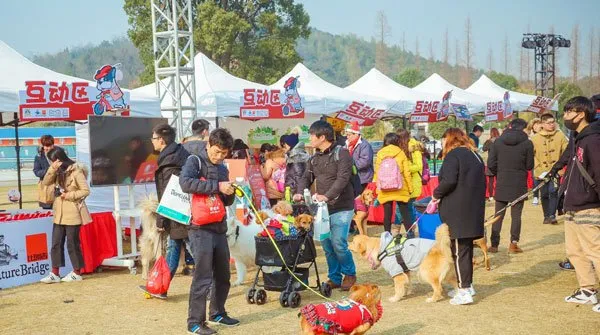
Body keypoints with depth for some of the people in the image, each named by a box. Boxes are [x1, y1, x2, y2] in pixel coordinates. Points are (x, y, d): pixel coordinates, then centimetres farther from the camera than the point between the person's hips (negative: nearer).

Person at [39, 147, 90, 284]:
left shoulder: (76, 171, -12)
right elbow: (46, 182, 2)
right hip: (59, 213, 7)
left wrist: (69, 195, -18)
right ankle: (55, 274, 10)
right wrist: (53, 169, -11)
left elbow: (86, 190, -12)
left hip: (73, 214, -7)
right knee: (56, 243, 6)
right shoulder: (58, 172, 9)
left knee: (72, 243, 1)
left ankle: (77, 273, 14)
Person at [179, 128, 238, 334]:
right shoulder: (195, 161, -5)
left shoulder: (222, 169, 16)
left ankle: (217, 313, 30)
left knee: (223, 276, 15)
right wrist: (217, 186, -26)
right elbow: (185, 183, -25)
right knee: (203, 277, -8)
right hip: (200, 229, -7)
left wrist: (230, 192, -3)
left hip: (219, 228, 7)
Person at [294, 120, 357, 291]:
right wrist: (300, 193, -8)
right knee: (327, 245, 7)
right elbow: (307, 178, 14)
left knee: (338, 244, -10)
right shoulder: (315, 158, 13)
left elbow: (342, 179, -20)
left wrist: (327, 196, -31)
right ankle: (334, 278, 20)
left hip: (341, 208, -6)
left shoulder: (342, 153, -9)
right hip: (322, 208, 7)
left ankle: (350, 274, 12)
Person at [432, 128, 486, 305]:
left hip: (457, 211, -8)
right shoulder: (475, 155, 16)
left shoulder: (453, 155, -9)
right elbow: (481, 182, 18)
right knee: (467, 248, 17)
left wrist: (436, 194, -5)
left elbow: (449, 181, -20)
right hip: (474, 209, 8)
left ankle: (464, 292, -6)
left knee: (459, 250, -5)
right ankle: (468, 285, 26)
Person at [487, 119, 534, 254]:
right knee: (516, 216, 5)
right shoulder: (527, 143, -6)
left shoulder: (498, 142, 0)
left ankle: (494, 244, 11)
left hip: (501, 184, 2)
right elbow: (529, 165, -3)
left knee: (498, 216, 9)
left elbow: (491, 164, -2)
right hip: (519, 185, -2)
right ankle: (513, 244, 3)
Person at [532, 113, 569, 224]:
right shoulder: (535, 138, -3)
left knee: (553, 191, -15)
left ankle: (552, 215, -10)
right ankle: (546, 216, 22)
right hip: (541, 172, 1)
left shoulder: (560, 135, -1)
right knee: (544, 195, 8)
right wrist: (539, 169, -8)